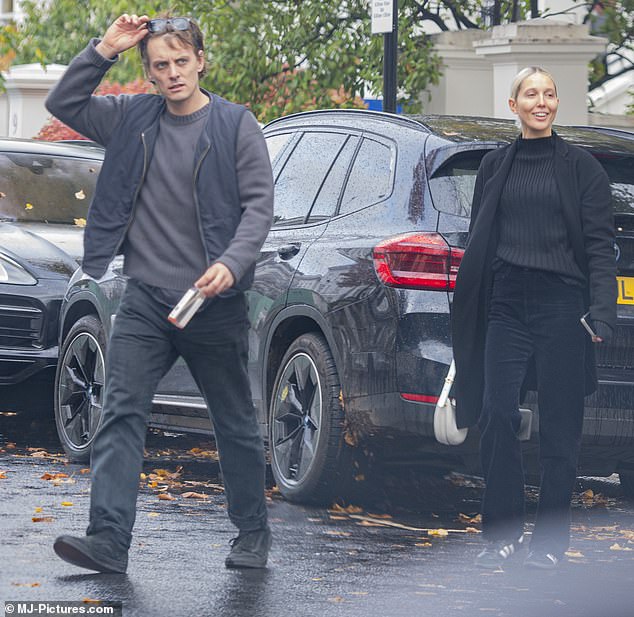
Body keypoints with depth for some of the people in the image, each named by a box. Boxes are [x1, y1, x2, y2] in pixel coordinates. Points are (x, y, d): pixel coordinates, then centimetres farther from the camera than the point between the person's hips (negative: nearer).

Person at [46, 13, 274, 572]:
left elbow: (260, 203, -7)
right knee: (121, 414, -10)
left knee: (235, 423, 9)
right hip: (145, 299, 3)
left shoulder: (235, 125, -3)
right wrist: (104, 50, -4)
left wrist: (231, 263, -22)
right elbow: (63, 104, 9)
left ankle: (253, 534, 23)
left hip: (213, 301, -3)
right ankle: (109, 540, -15)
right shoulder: (133, 118, 8)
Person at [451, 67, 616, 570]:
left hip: (560, 302, -3)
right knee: (498, 415, -6)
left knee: (560, 425, 0)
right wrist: (470, 310, 11)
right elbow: (479, 242, 17)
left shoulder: (580, 166, 3)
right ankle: (504, 532, 3)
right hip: (506, 304, 3)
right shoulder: (495, 166, 14)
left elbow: (600, 244, -2)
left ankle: (551, 539, 8)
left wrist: (602, 311, -13)